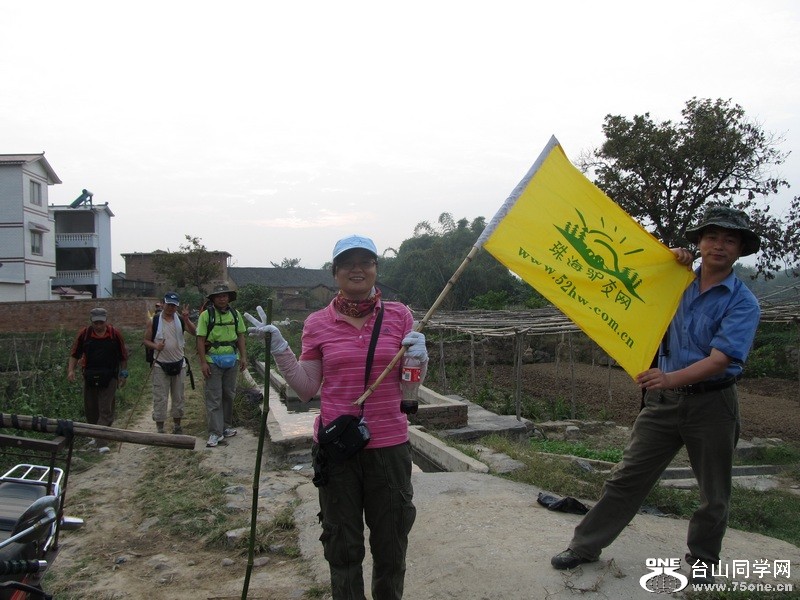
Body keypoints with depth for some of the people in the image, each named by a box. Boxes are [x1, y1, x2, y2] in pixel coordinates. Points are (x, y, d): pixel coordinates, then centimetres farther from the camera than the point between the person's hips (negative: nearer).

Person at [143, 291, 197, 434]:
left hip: (179, 364, 2)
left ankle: (177, 425, 24)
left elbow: (194, 332, -11)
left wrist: (186, 320, -26)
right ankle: (159, 428, 9)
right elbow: (145, 340, 2)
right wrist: (155, 346, -18)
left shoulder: (181, 320, 1)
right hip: (161, 365, -2)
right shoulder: (154, 321, -3)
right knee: (160, 398, 0)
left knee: (178, 397, 11)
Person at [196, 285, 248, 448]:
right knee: (214, 397, -1)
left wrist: (243, 357, 4)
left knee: (229, 394, 13)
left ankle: (226, 427, 26)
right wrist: (203, 362, -14)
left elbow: (241, 336, 11)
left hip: (232, 359, 4)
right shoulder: (206, 315, -7)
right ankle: (215, 433, 2)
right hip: (213, 360, -4)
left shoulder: (235, 314, 6)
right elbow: (200, 339, -8)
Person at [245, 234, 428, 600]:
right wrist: (279, 348, -5)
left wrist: (419, 357, -13)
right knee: (342, 544, 14)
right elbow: (307, 389, 4)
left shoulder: (399, 315, 0)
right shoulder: (318, 324, 0)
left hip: (389, 445, 1)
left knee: (391, 543, 15)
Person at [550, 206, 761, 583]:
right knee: (628, 477, 6)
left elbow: (720, 359, -21)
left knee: (715, 495, 12)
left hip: (712, 403, -3)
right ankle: (586, 546, 13)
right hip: (664, 399, 3)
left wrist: (672, 378, -37)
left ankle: (702, 561, 34)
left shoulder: (742, 303, -9)